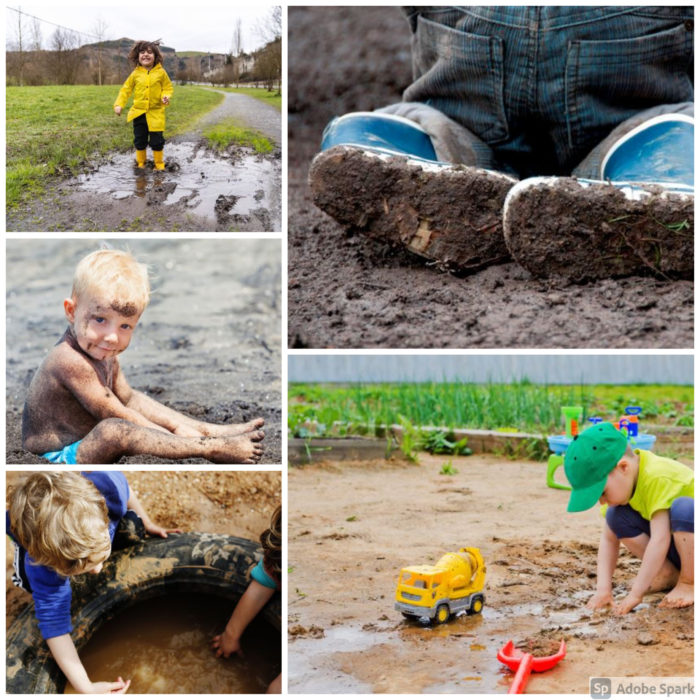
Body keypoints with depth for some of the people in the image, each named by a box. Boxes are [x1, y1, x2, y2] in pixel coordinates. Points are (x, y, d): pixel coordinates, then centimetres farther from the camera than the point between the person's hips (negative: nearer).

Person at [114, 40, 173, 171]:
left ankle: (159, 163, 16)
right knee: (139, 140, 10)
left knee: (156, 140, 0)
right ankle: (141, 163, 25)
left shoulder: (161, 73, -3)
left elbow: (168, 87, 6)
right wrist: (119, 104, -2)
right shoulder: (135, 74, 1)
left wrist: (166, 96, -16)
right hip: (138, 113, 2)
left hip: (156, 113, -2)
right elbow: (126, 89, 7)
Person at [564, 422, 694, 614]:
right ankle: (670, 574, 0)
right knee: (616, 516, -11)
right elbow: (608, 540, -5)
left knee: (684, 508, -36)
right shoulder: (620, 481, -6)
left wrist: (635, 594, -31)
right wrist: (603, 588, -17)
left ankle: (688, 583, -13)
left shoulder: (657, 477, -31)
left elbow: (660, 540, -34)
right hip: (675, 549, 7)